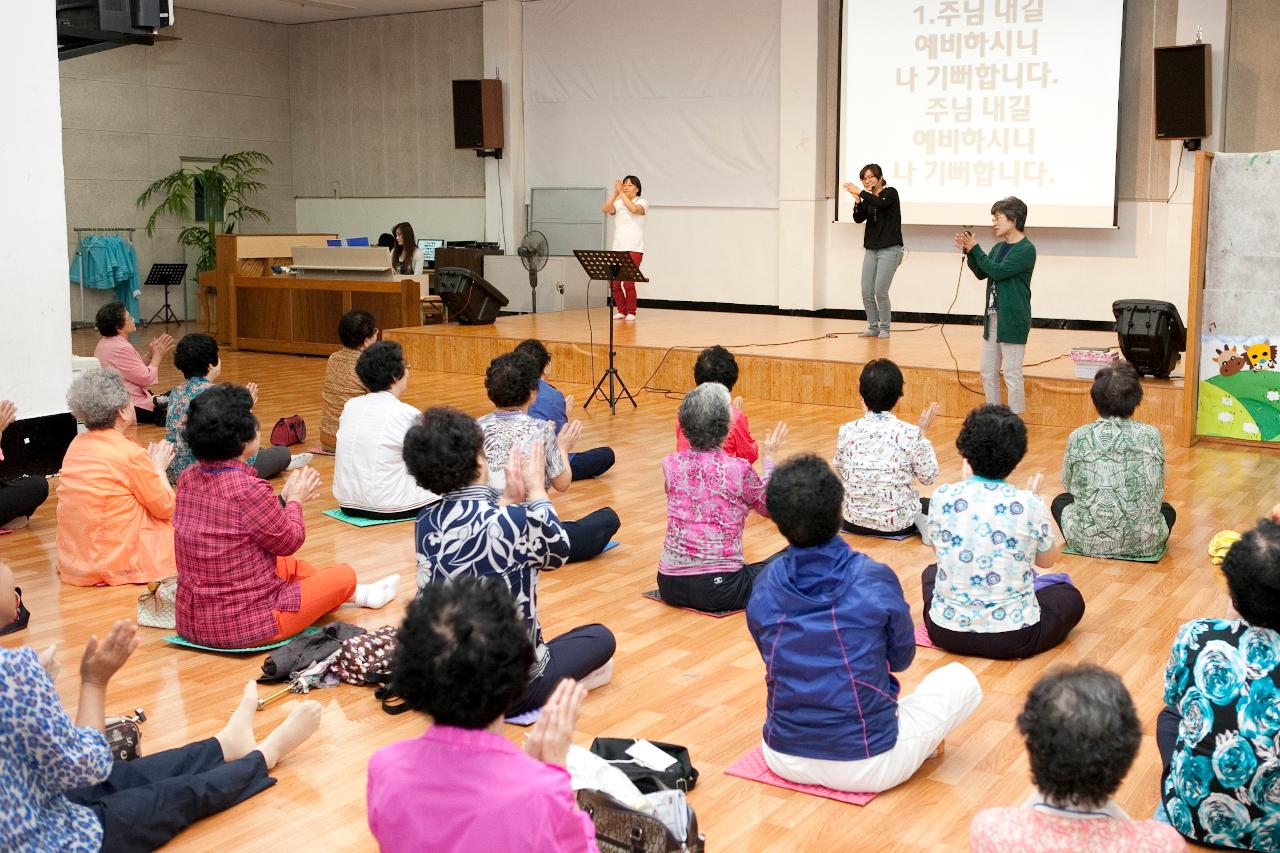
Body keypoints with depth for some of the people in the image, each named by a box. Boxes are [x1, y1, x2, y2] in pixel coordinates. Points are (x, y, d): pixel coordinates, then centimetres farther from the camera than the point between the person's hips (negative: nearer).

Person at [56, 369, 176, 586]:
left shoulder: (76, 445, 6)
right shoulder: (130, 454, -16)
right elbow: (166, 507, -6)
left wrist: (150, 463, 16)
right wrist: (159, 468, 9)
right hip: (115, 564, -7)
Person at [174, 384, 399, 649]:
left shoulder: (188, 479, -1)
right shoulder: (249, 490, -25)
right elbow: (289, 542, -9)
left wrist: (284, 498, 13)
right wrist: (295, 501, 8)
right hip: (244, 627, -8)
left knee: (292, 565, 30)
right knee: (344, 575, 11)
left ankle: (358, 594, 48)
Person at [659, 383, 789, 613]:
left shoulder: (670, 464, -2)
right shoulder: (739, 470, -13)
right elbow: (769, 507, 8)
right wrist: (770, 458, 20)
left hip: (669, 585, 5)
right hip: (718, 588, -5)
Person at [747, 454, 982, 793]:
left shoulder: (763, 589, -7)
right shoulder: (876, 580, -16)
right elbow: (901, 657, 1)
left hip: (783, 758, 4)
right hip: (867, 767, -4)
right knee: (960, 678, 16)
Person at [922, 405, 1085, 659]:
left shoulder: (942, 497, -9)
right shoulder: (1030, 506, -14)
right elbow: (1047, 560, 6)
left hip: (946, 632, 2)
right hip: (1013, 639, -2)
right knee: (1071, 598, 28)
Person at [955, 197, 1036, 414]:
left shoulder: (1026, 250, -14)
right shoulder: (999, 248, 11)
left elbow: (998, 271, -21)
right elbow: (981, 273, 14)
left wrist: (975, 249, -14)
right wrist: (968, 251, 1)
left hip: (1013, 320, -8)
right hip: (993, 316, 8)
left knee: (1012, 374, -4)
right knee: (988, 372, 13)